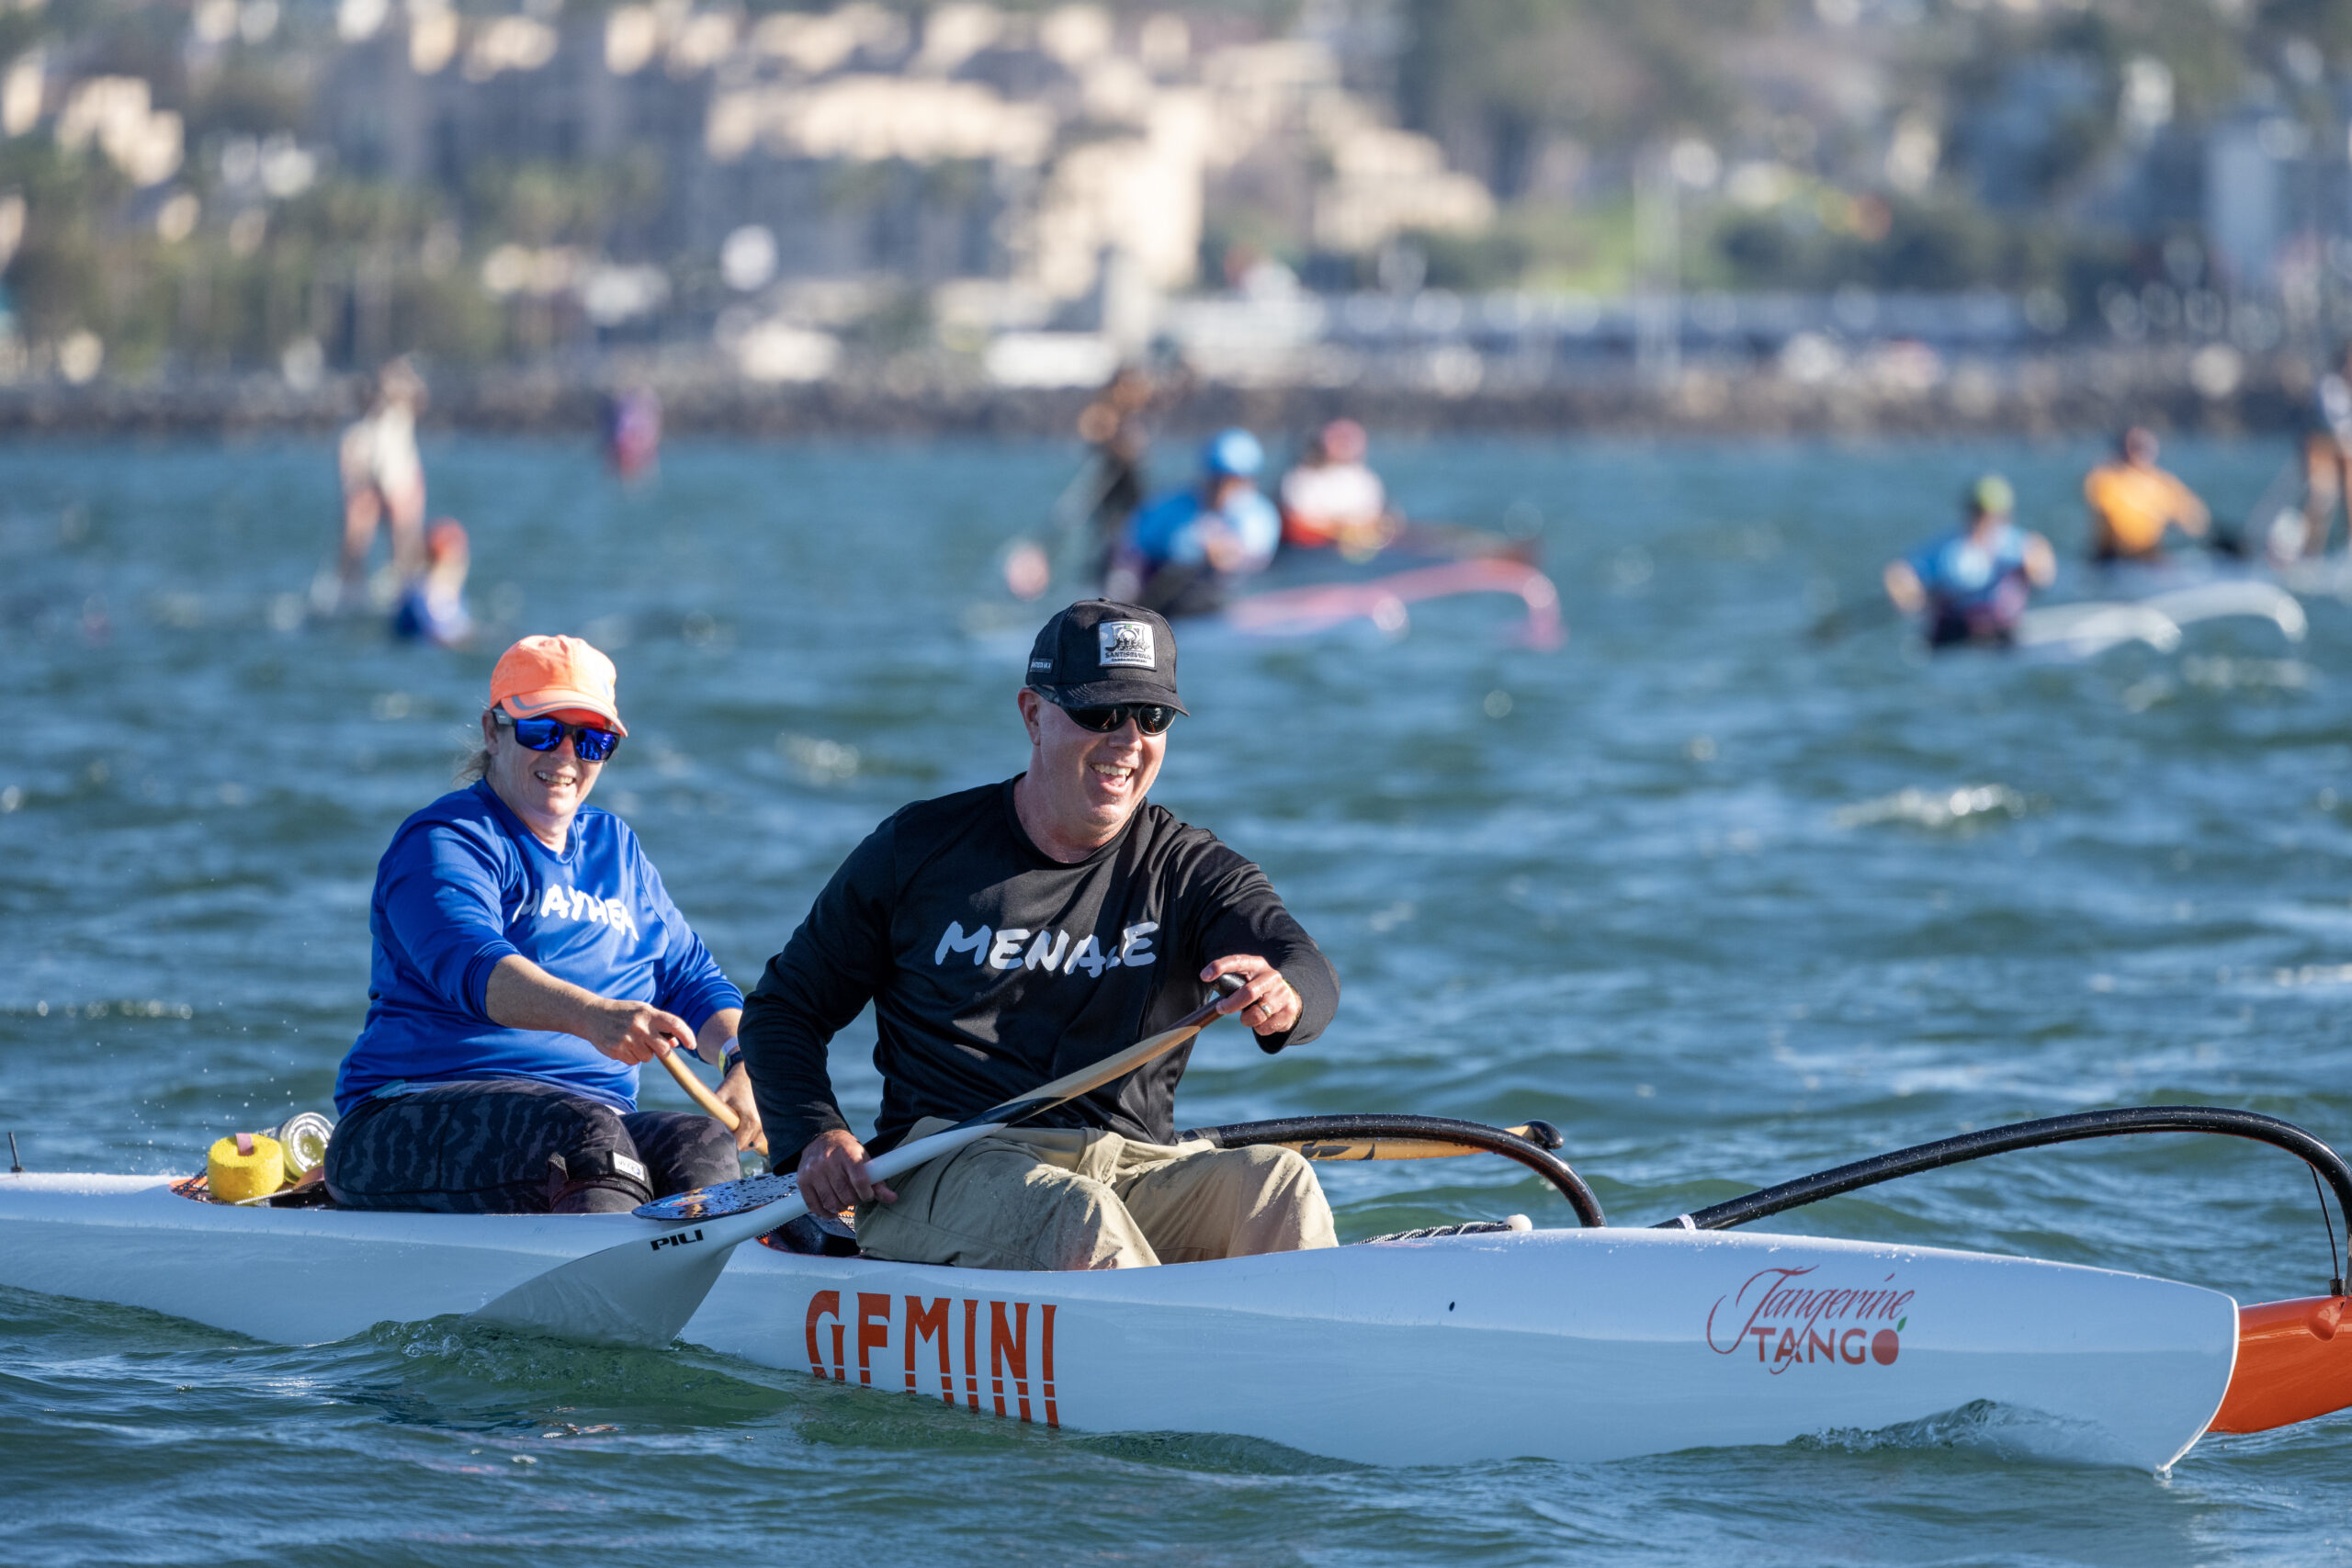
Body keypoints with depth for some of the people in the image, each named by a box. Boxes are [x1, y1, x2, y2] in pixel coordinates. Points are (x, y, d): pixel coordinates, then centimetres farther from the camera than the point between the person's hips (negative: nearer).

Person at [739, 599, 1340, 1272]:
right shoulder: (919, 850, 9)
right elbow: (782, 1008, 15)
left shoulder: (1190, 872, 10)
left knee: (1278, 1183, -28)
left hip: (1134, 1169, 2)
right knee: (1077, 1216, -36)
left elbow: (1308, 970, -10)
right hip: (946, 1167, -2)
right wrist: (815, 1136, -5)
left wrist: (1283, 995, -36)